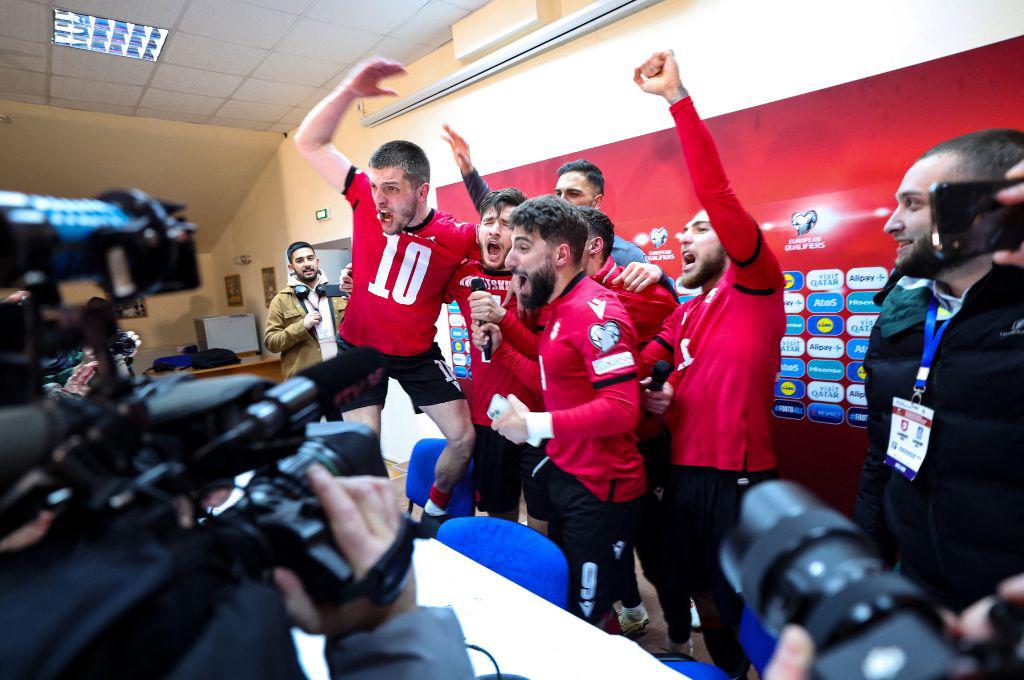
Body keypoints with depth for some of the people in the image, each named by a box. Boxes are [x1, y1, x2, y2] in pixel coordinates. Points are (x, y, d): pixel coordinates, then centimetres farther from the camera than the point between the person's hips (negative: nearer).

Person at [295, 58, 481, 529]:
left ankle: (436, 510, 33)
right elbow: (310, 143, -10)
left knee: (464, 436, 3)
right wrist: (349, 91, -24)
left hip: (418, 353, 0)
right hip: (359, 348, 0)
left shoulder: (455, 237, -17)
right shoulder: (367, 201, -13)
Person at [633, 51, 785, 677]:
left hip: (740, 480, -7)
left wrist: (677, 96, -20)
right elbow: (645, 366, 16)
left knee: (745, 608, 9)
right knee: (693, 591, 23)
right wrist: (653, 396, -8)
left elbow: (717, 193, -20)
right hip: (684, 473, 8)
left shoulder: (757, 286, -8)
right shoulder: (684, 315, 13)